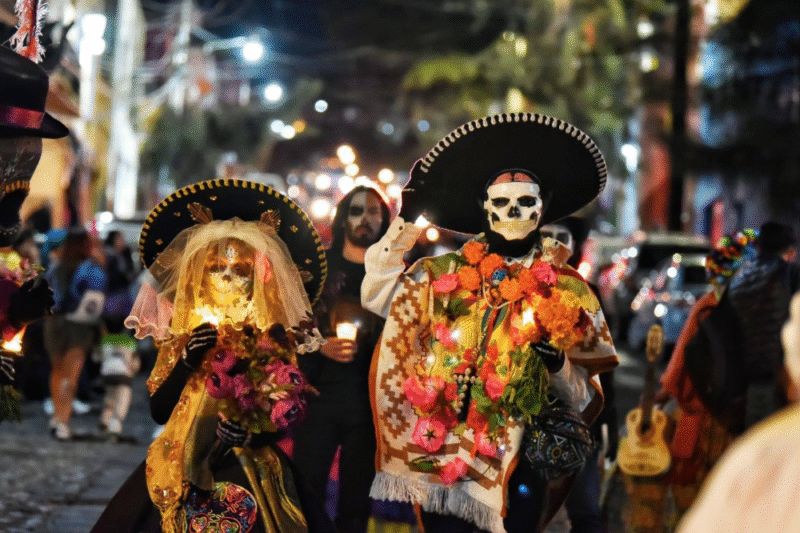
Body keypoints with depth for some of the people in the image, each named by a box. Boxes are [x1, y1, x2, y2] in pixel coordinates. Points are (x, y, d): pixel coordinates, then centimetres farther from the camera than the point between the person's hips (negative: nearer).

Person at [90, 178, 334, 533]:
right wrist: (187, 362, -12)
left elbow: (286, 414, -3)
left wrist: (251, 434, -20)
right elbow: (158, 411, 0)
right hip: (184, 468, 1)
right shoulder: (183, 334, 5)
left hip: (250, 470, -1)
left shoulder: (270, 340, 1)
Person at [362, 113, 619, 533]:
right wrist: (405, 223, -2)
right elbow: (377, 295, -2)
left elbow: (583, 393, 8)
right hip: (443, 445, 1)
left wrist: (557, 361, -13)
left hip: (519, 453, -1)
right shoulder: (445, 275, 9)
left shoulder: (567, 290, 6)